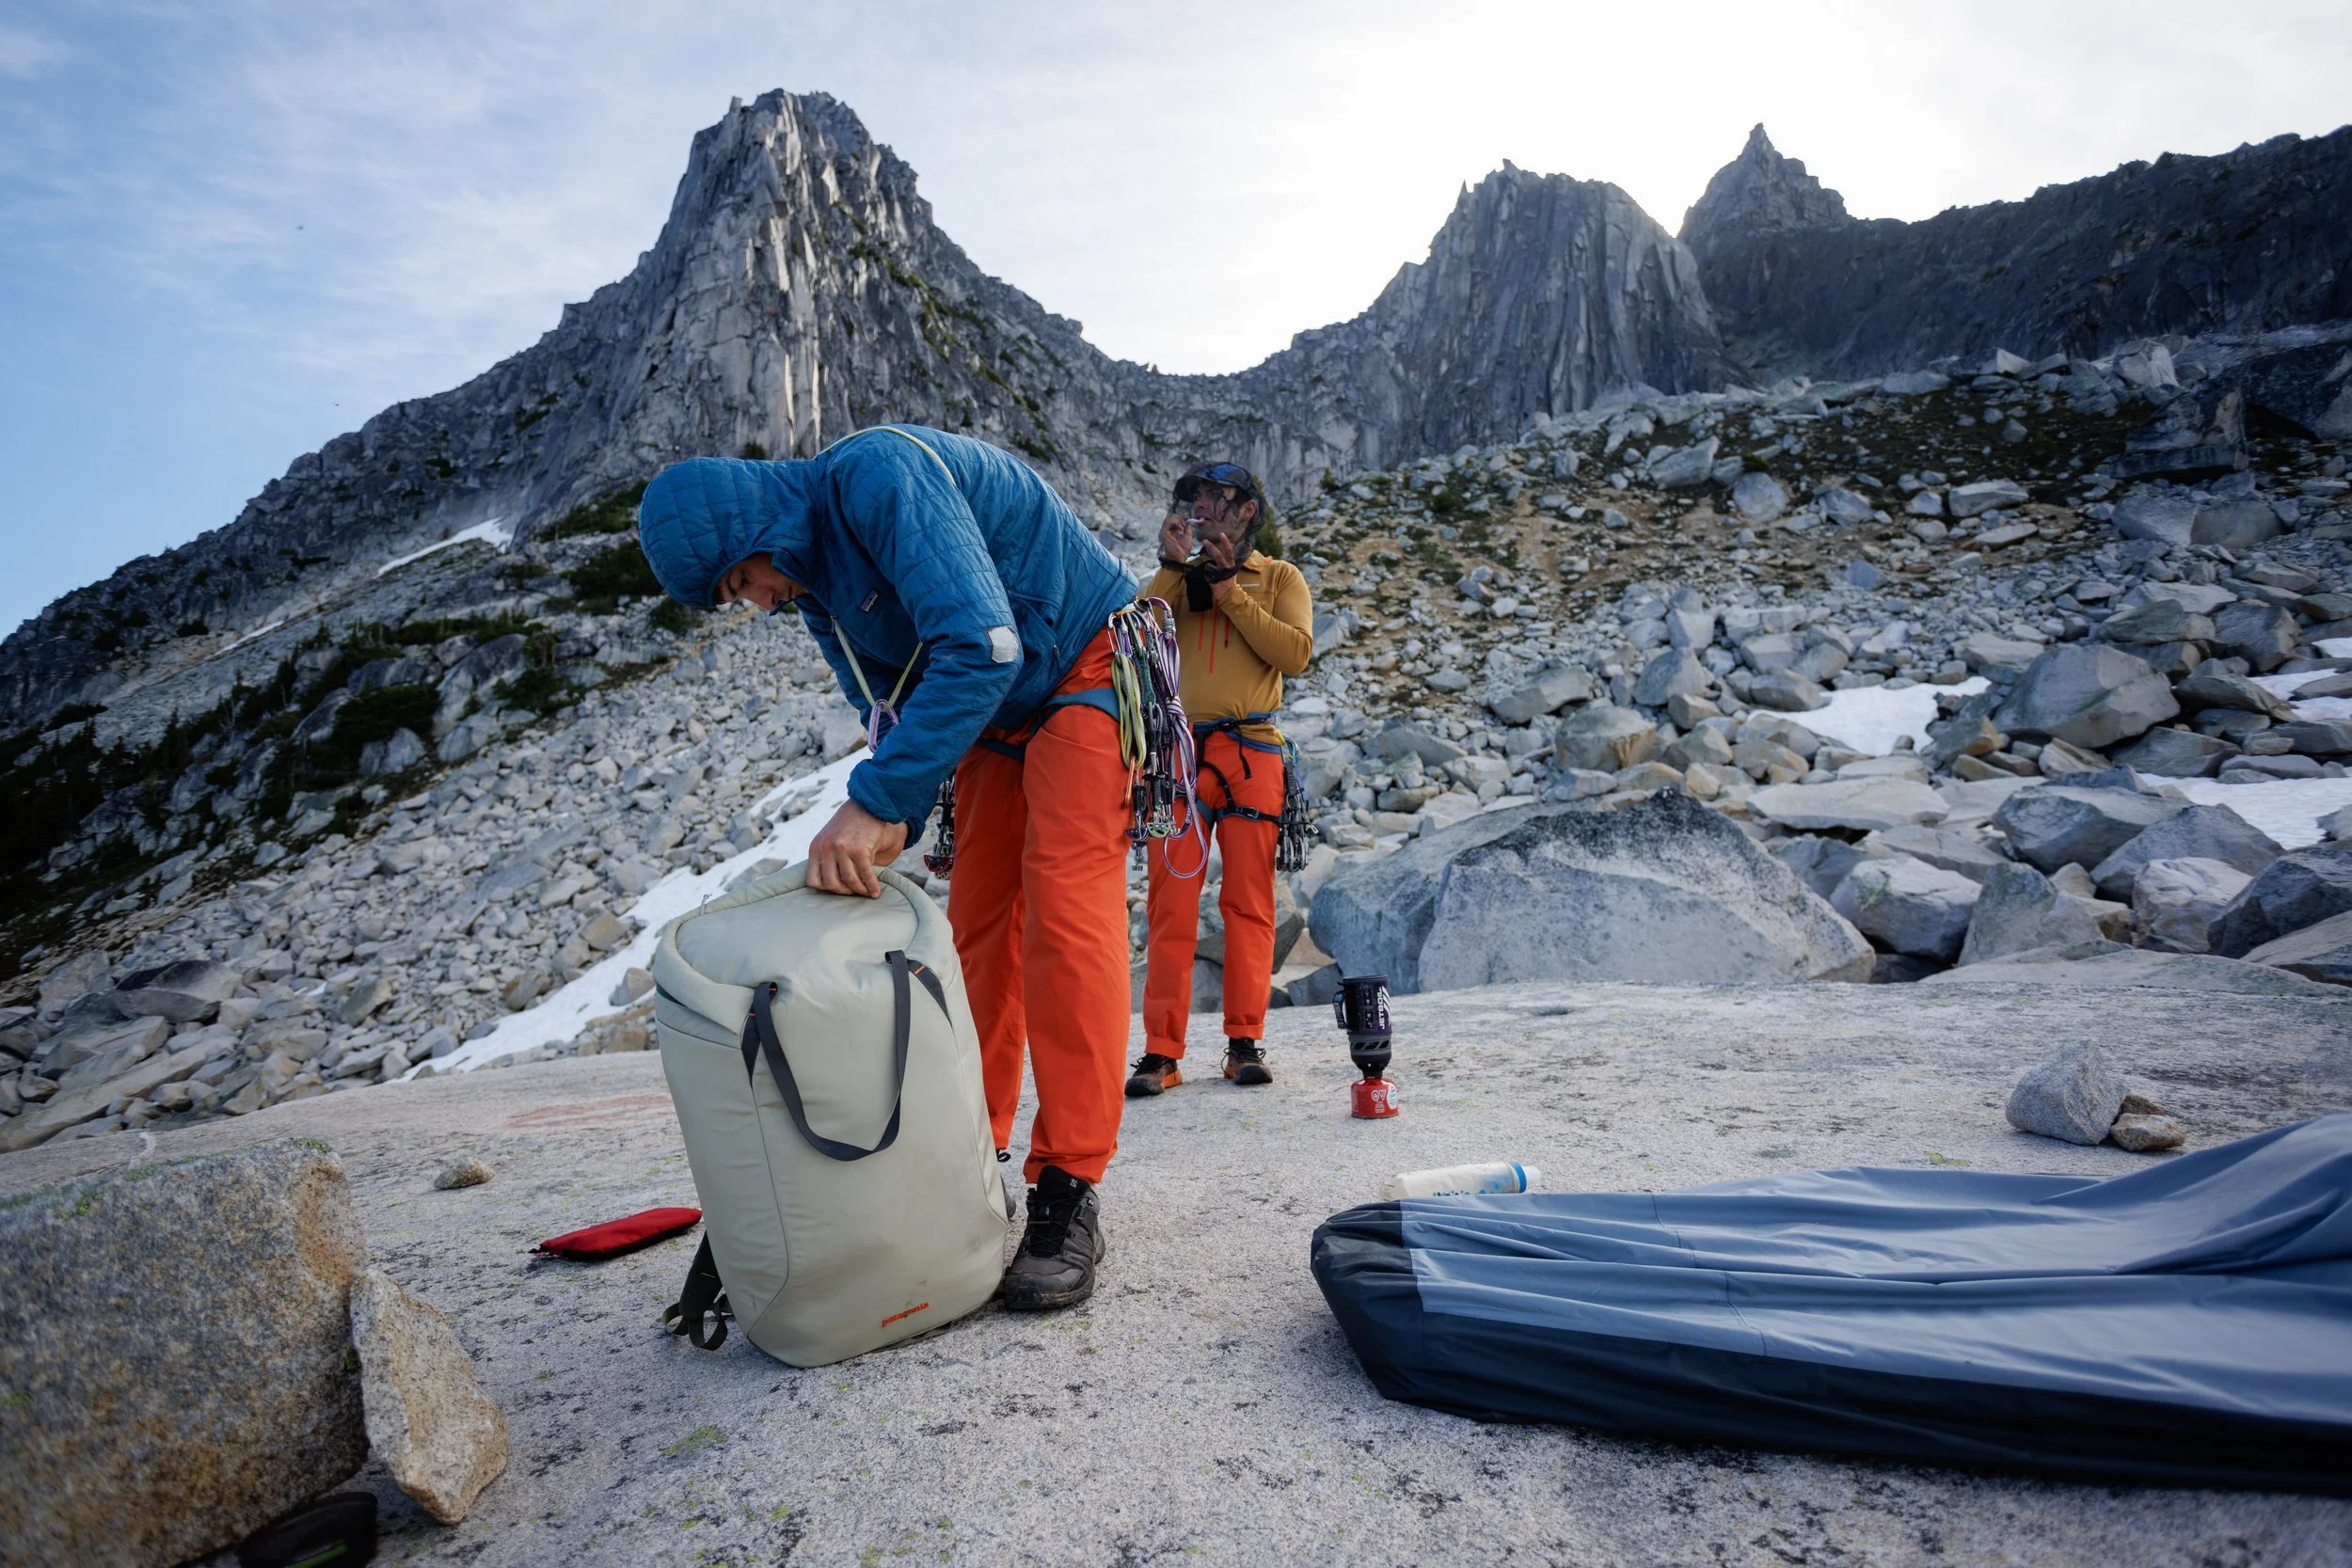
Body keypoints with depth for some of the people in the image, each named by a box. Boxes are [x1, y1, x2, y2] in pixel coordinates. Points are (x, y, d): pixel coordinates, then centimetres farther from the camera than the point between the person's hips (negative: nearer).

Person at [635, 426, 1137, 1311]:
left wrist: (876, 802, -37)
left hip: (1083, 671, -9)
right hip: (991, 713, 9)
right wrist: (883, 840, -10)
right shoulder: (814, 584, 3)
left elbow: (980, 644, -37)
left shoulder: (878, 474, -26)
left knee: (1063, 910, -18)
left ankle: (1066, 1190, -13)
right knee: (977, 925, 5)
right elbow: (894, 713, 7)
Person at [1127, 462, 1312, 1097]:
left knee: (1249, 902, 1)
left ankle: (1245, 1041, 9)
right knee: (1170, 903, -3)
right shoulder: (1179, 577, 18)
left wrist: (1228, 590, -5)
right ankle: (1162, 1051, 0)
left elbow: (1295, 652, -6)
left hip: (1248, 754, -1)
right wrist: (1172, 566, -3)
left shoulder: (1279, 578, 12)